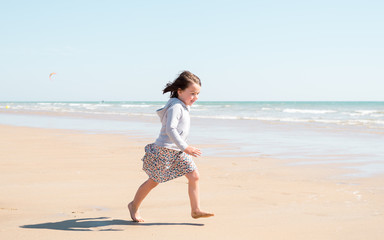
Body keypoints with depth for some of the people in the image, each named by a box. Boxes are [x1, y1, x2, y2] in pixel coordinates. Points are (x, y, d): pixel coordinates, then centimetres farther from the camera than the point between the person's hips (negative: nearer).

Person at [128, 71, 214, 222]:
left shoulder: (183, 107, 11)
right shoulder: (175, 107, -20)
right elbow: (170, 129, -33)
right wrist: (185, 147, -40)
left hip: (178, 152, 9)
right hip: (164, 150, -9)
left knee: (194, 176, -1)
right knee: (154, 181, 5)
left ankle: (196, 210, 3)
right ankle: (134, 205, 24)